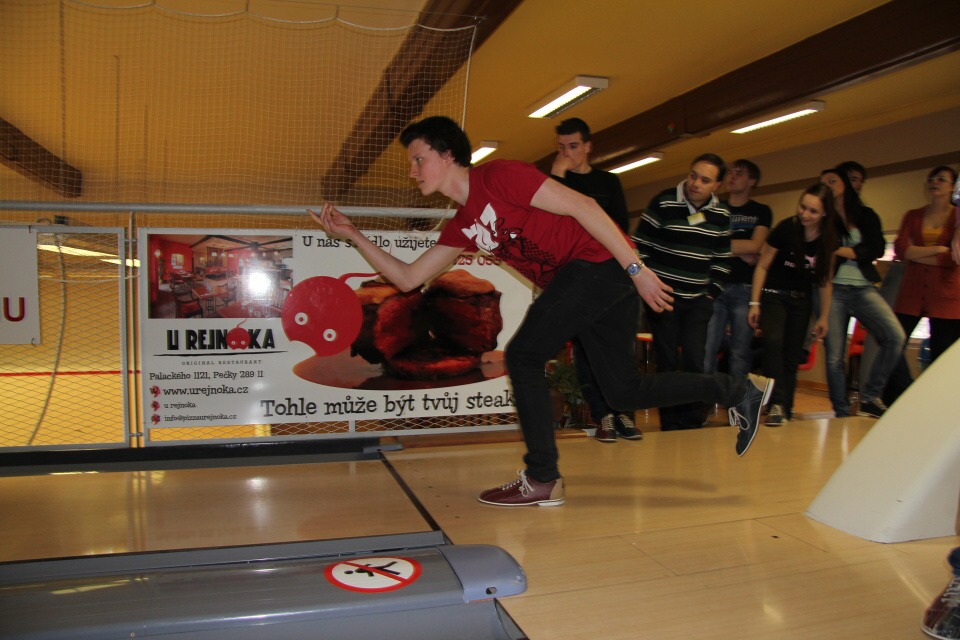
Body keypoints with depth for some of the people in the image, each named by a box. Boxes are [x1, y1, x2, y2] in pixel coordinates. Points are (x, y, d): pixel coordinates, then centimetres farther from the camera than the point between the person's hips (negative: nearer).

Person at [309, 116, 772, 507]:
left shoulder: (498, 176, -11)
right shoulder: (461, 227, 13)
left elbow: (581, 206, -14)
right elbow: (408, 278, 14)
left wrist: (635, 267, -18)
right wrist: (353, 235, 9)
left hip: (601, 262, -9)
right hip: (575, 282, 9)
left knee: (522, 356, -11)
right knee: (625, 392, 11)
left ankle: (542, 479, 2)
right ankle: (741, 391, 27)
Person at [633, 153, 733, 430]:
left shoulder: (721, 216, 6)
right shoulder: (663, 203, -7)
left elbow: (722, 259, 14)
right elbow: (639, 246, -7)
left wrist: (712, 291, 6)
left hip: (698, 301, 3)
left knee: (695, 361, 0)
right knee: (667, 361, 0)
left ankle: (692, 424, 13)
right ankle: (670, 425, 12)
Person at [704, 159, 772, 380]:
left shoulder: (761, 212, 12)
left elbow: (755, 246, -2)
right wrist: (742, 252, -4)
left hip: (744, 288, -1)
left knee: (741, 351, -1)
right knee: (706, 349, -5)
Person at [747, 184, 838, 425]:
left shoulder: (828, 238, -5)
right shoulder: (786, 229, -17)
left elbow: (825, 280, 6)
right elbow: (762, 266, -8)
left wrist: (823, 316, 8)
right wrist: (755, 303, -10)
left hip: (801, 300, 4)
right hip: (773, 295, -4)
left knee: (792, 357, 5)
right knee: (773, 342, -25)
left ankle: (786, 410, 11)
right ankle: (776, 404, -25)